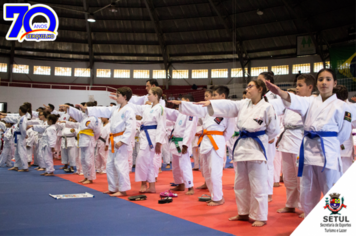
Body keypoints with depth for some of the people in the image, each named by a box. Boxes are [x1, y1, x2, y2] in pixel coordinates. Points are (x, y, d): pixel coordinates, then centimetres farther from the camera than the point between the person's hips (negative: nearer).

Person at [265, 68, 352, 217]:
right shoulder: (311, 102, 8)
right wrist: (279, 92, -32)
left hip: (328, 153, -4)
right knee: (307, 194, 12)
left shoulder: (340, 106, -1)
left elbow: (344, 134, 3)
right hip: (308, 151, 4)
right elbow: (296, 102, -14)